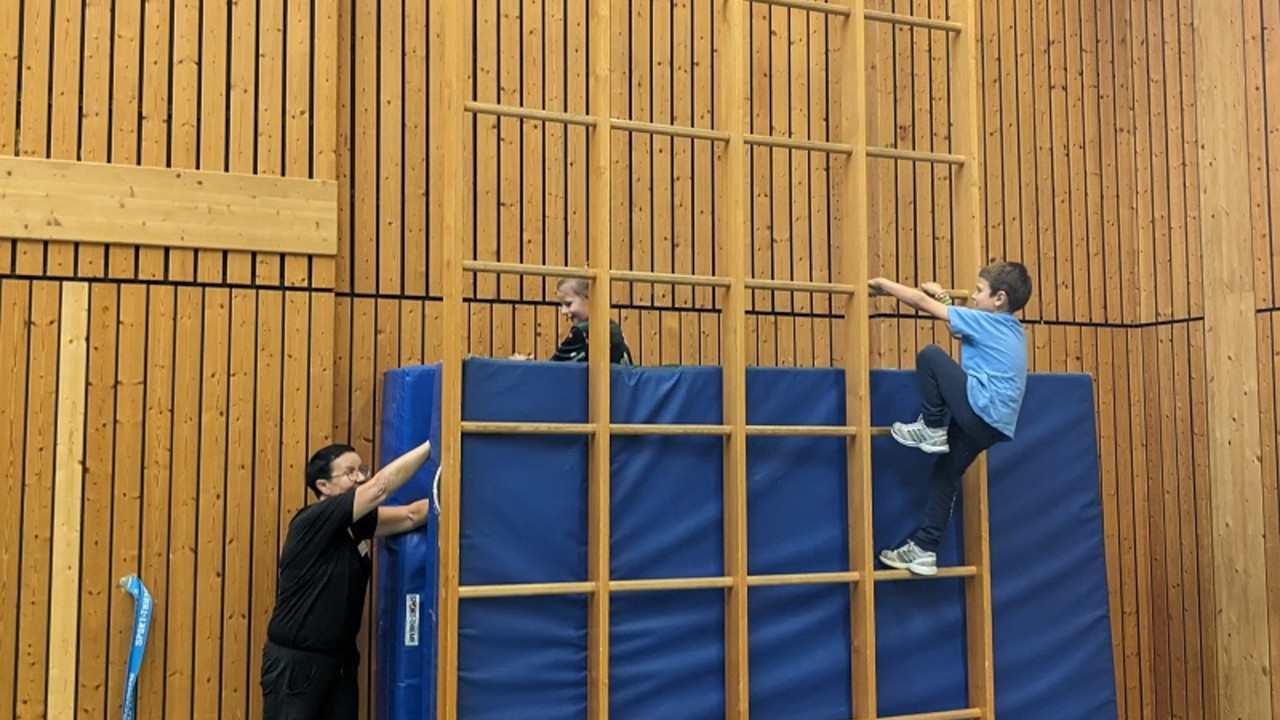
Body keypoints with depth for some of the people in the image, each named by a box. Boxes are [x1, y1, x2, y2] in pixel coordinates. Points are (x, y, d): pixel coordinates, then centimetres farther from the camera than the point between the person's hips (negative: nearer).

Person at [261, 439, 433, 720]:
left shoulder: (355, 525, 4)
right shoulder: (314, 521, -19)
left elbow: (411, 515, -2)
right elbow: (380, 486, -25)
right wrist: (432, 444, -24)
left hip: (340, 659, 8)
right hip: (296, 661, -8)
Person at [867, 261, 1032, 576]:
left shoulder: (985, 321, -7)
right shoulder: (1010, 330, 18)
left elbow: (922, 301, -6)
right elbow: (962, 327, 37)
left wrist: (884, 285, 5)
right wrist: (942, 298, 36)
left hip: (981, 411, -10)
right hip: (993, 425, 10)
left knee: (930, 356, -8)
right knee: (944, 475, 13)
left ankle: (932, 429, 0)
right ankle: (924, 550, 14)